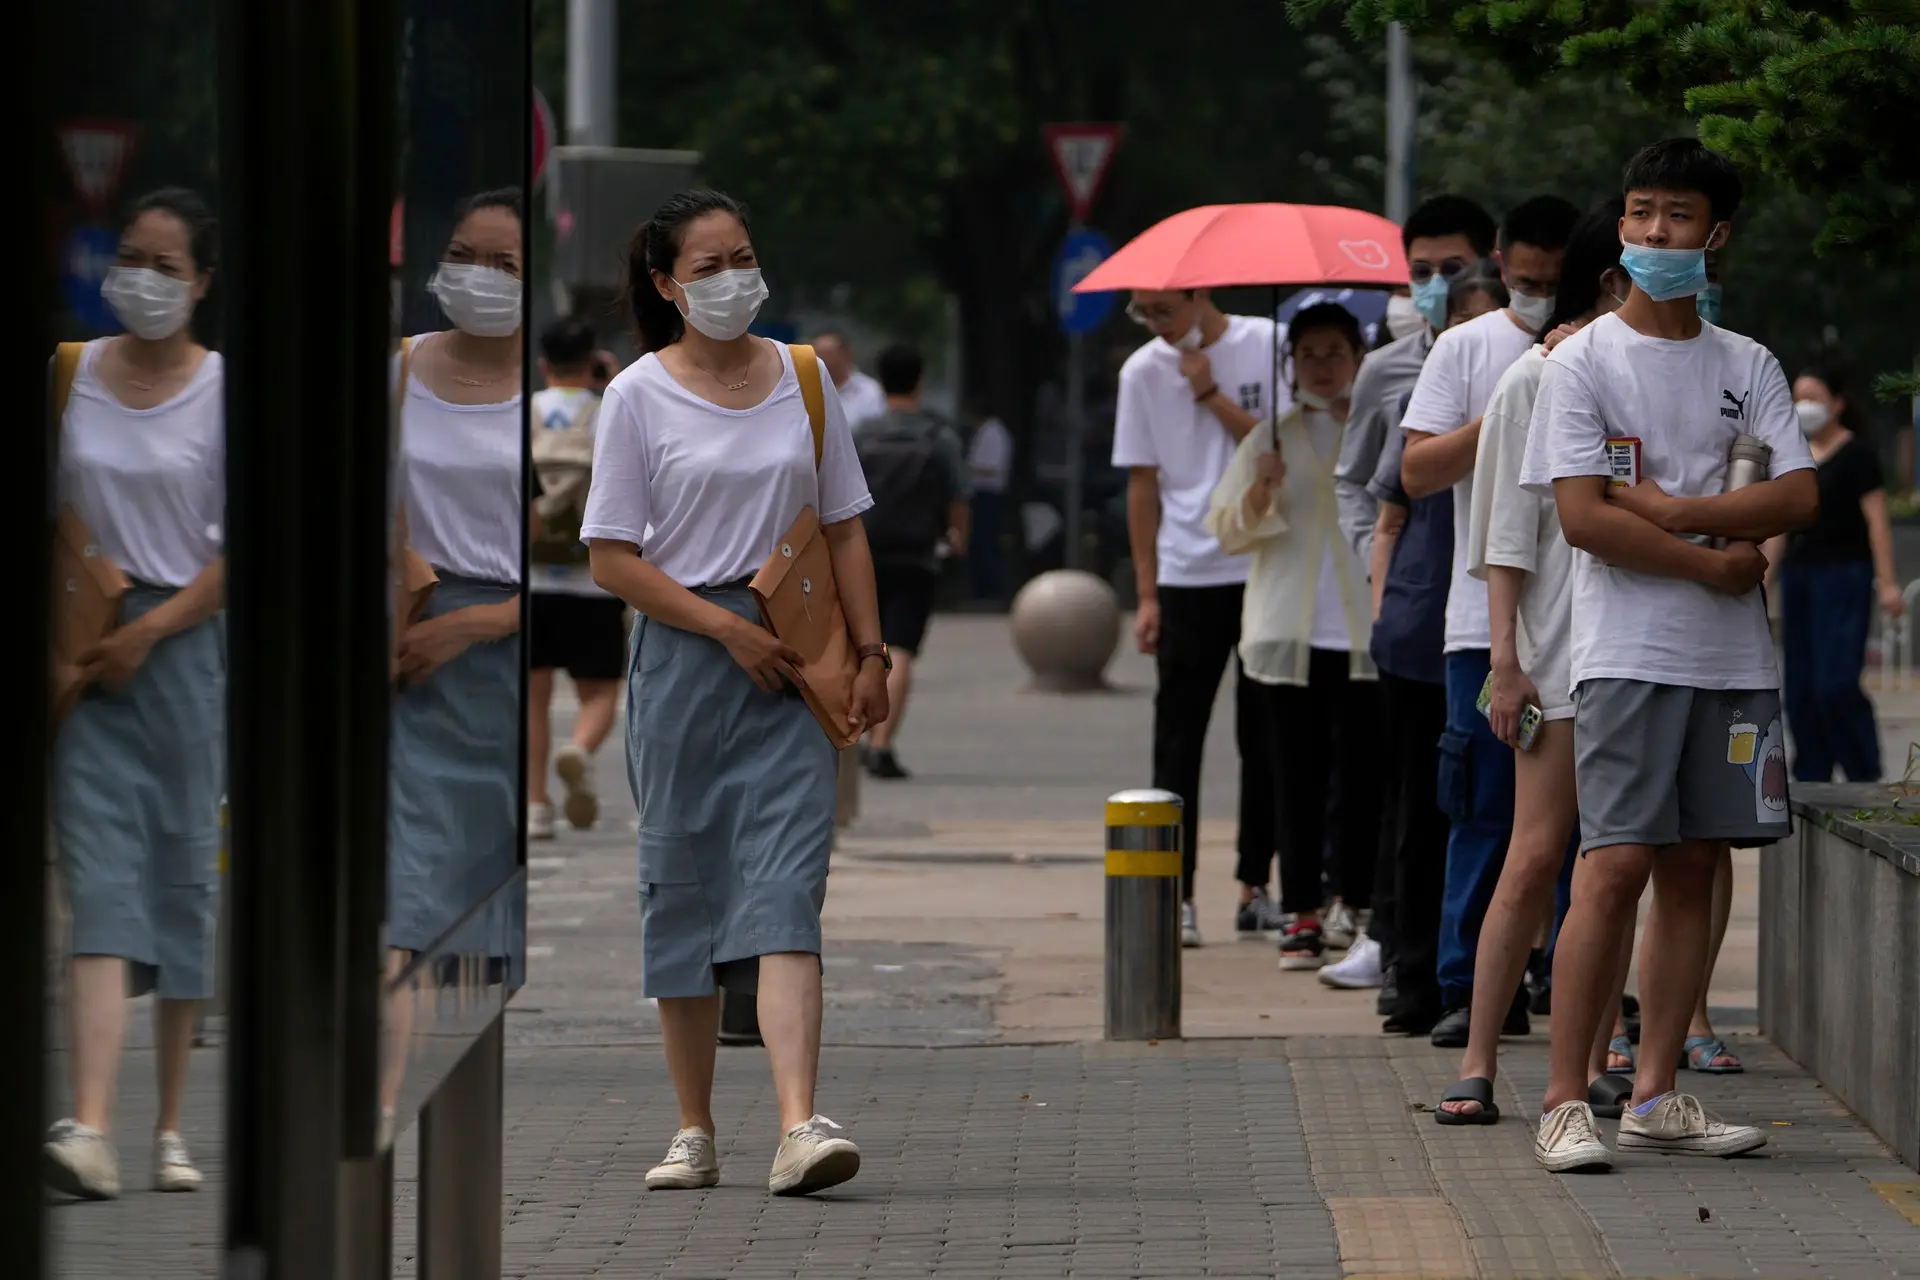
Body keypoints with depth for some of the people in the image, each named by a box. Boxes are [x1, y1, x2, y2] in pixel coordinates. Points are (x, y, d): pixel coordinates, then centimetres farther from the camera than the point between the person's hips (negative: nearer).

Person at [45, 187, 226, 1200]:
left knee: (184, 878, 4)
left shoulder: (224, 389, -1)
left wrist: (147, 633, -10)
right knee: (100, 878, -10)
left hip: (182, 647, -1)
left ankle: (170, 1128, 15)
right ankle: (90, 1129, -20)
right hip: (86, 650, 1)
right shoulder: (71, 375, 6)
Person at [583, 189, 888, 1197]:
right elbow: (612, 559, -3)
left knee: (785, 887, -12)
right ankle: (694, 1132, 15)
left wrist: (870, 654, 5)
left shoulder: (802, 378, 8)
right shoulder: (639, 396, -1)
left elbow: (844, 528, 13)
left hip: (789, 663, 1)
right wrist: (729, 629, -11)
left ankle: (800, 1127, -24)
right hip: (681, 658, -1)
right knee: (682, 884, 5)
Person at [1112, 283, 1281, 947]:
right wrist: (1148, 594, 3)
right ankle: (1176, 894, -4)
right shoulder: (1144, 371, 3)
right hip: (1187, 576, 1)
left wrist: (1211, 395, -14)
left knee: (1263, 732, 6)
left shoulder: (1268, 347, -2)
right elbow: (1143, 485, 6)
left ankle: (1256, 886, 16)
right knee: (1178, 736, -4)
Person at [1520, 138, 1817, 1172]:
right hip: (1627, 651, -4)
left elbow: (1799, 497, 0)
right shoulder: (1582, 363, 0)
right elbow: (1582, 516, -9)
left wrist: (1671, 510, -10)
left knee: (1694, 870, 5)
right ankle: (1564, 1104, -11)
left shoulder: (1748, 368, 12)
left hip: (1733, 657, 4)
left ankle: (1656, 1094, 10)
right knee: (1615, 868, -12)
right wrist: (1713, 563, -8)